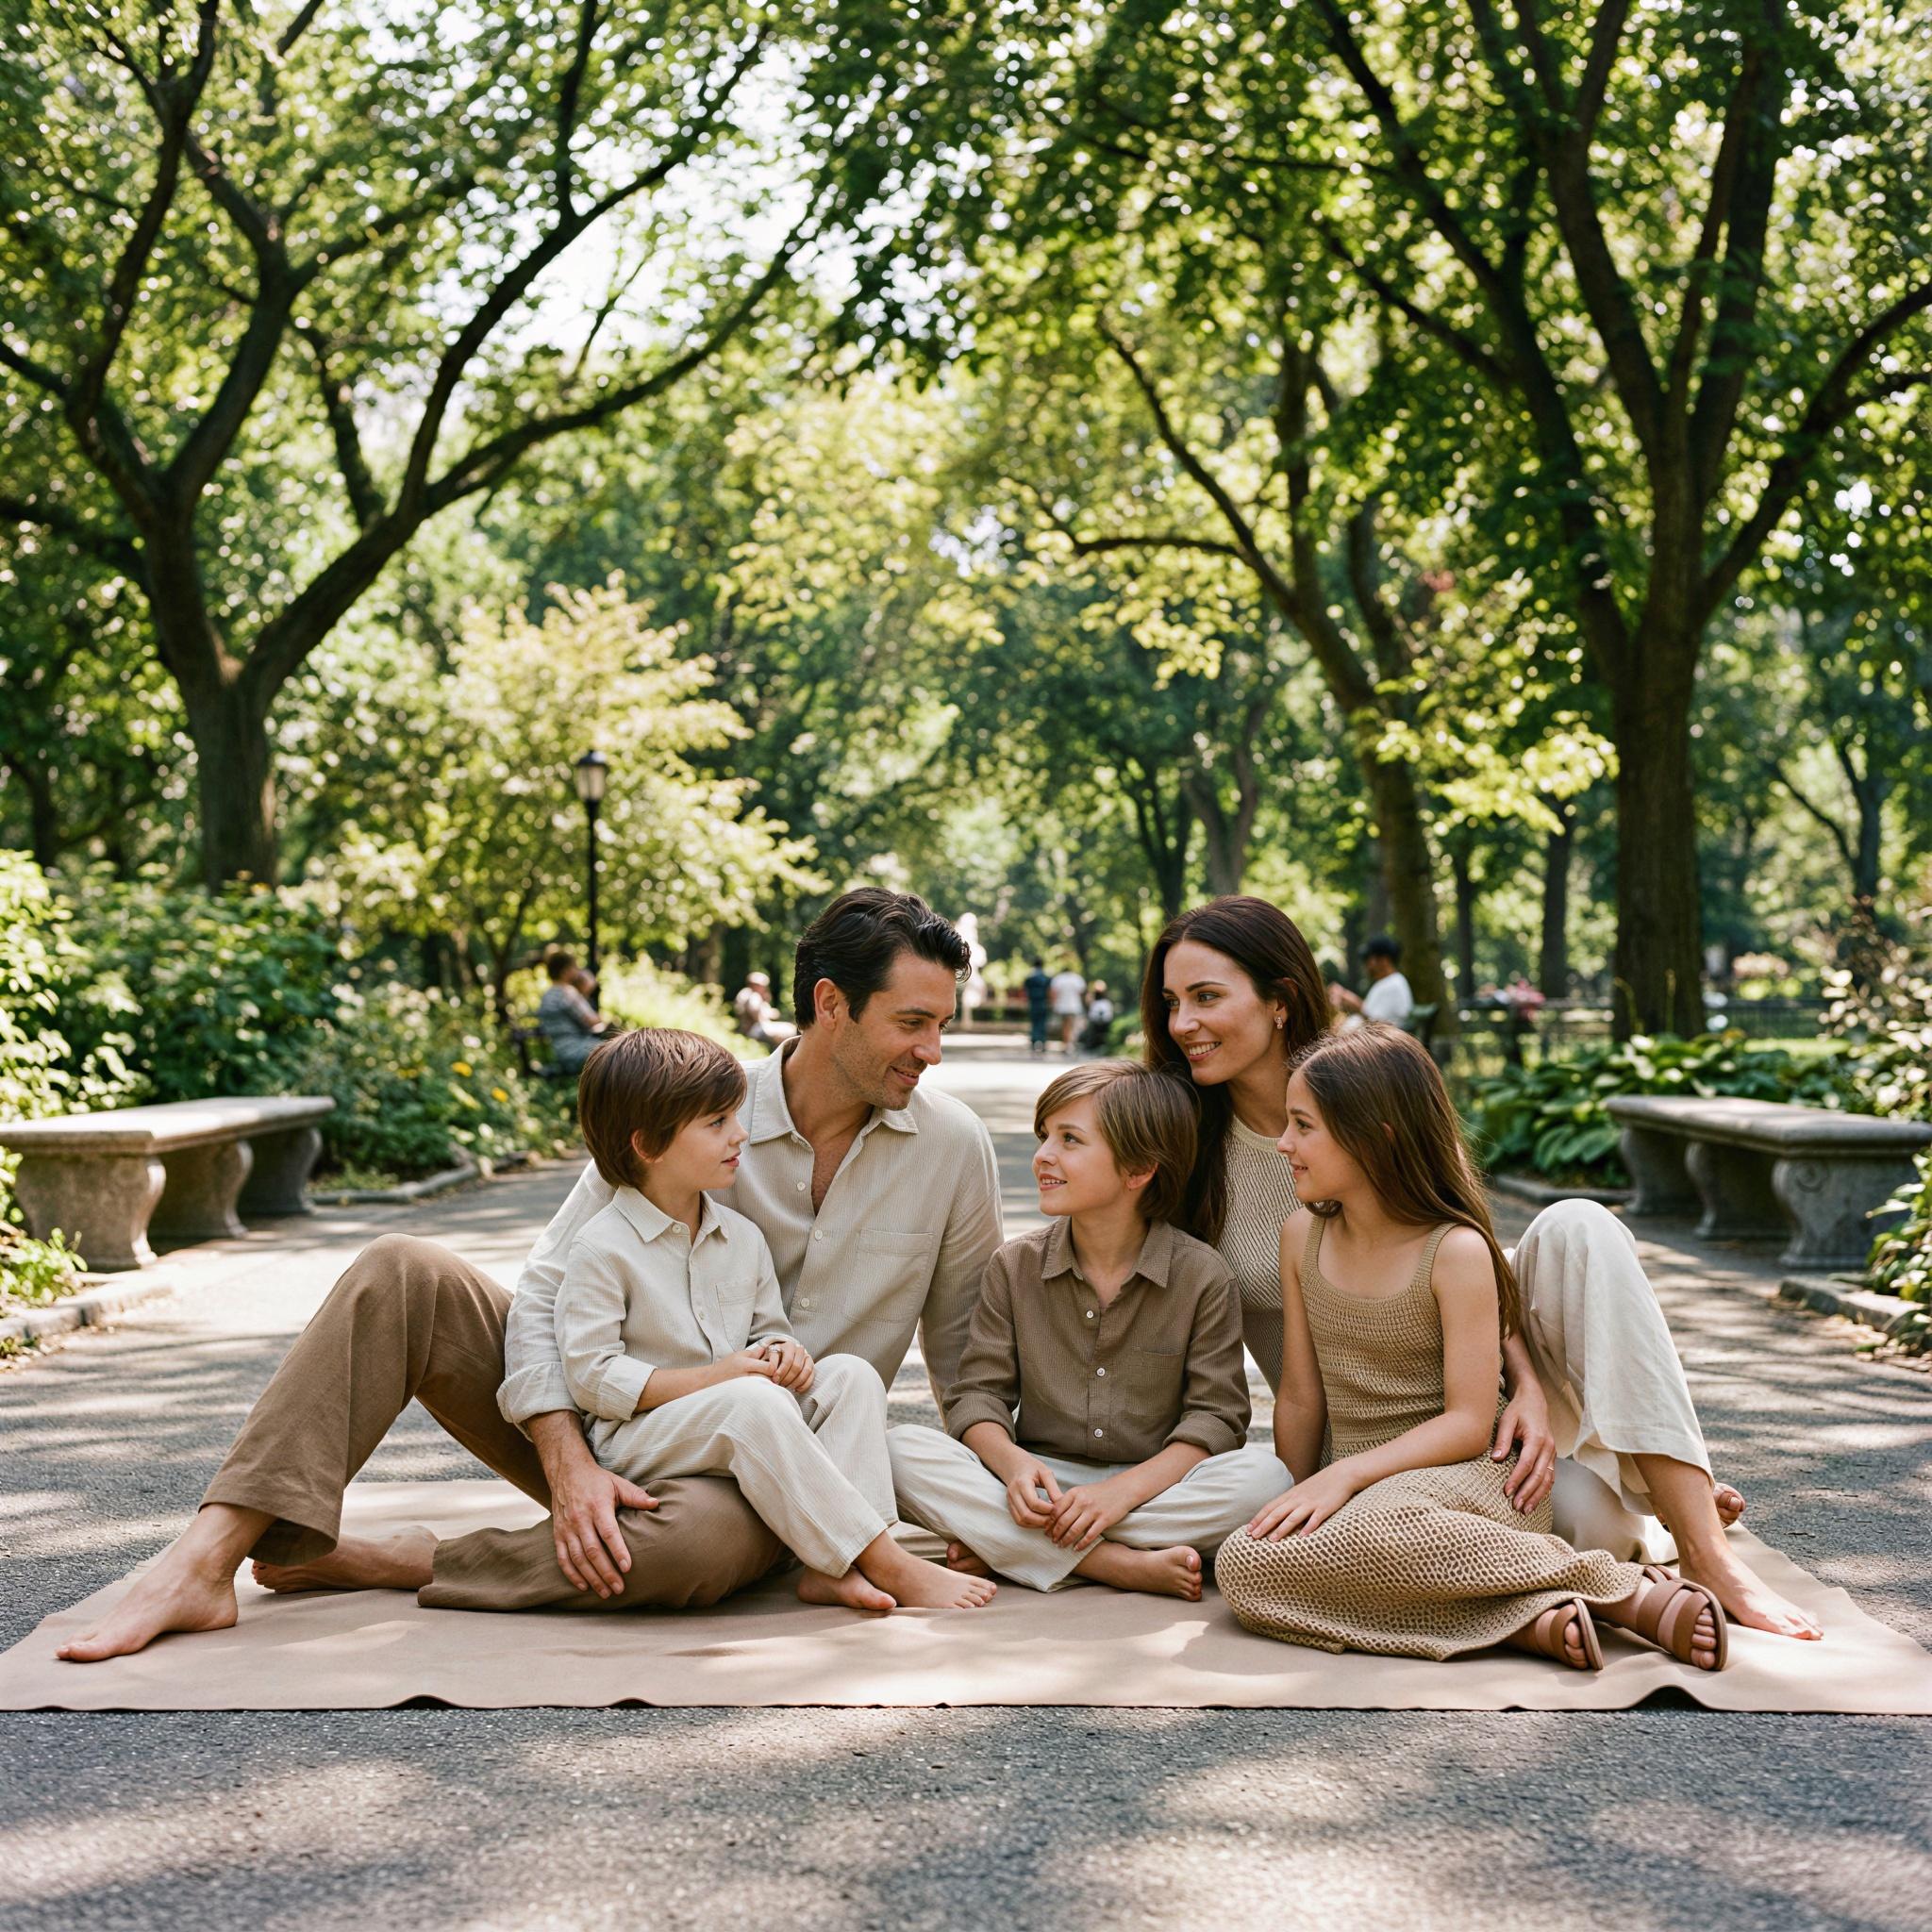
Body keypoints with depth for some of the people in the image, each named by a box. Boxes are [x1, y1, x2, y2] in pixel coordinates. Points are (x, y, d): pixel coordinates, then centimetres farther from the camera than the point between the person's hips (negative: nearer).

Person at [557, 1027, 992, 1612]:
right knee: (754, 1401, -35)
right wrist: (715, 1376, -21)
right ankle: (887, 1565, -33)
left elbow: (768, 1328, 20)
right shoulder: (601, 1249, -11)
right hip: (637, 1439, -7)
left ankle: (830, 1567, -30)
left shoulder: (742, 1238, 11)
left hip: (744, 1430, 7)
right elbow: (591, 1377, -15)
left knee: (852, 1373, -13)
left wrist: (785, 1352, -6)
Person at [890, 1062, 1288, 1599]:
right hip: (1041, 1484, 1)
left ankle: (997, 1545, -27)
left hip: (1150, 1487, -1)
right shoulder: (1014, 1267, 5)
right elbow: (978, 1393, 2)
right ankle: (1121, 1565, -30)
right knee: (900, 1449, -23)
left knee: (1264, 1475, -32)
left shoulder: (1201, 1276, -3)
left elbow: (1216, 1416, -7)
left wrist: (1124, 1488, -22)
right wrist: (1012, 1463, -21)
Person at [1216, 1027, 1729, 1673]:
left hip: (1463, 1476, -5)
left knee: (1367, 1529, -42)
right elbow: (1301, 1398, 10)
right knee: (1242, 1565, -29)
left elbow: (1469, 1422, -13)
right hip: (1361, 1493, 5)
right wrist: (1295, 1499, 3)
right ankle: (1523, 1617, -29)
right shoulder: (1302, 1236, 7)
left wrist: (1346, 1474, -21)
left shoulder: (1456, 1251, -11)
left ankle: (1622, 1588, -22)